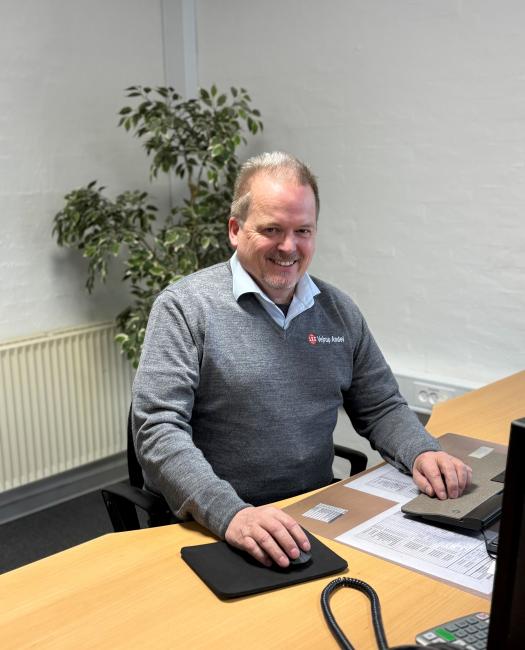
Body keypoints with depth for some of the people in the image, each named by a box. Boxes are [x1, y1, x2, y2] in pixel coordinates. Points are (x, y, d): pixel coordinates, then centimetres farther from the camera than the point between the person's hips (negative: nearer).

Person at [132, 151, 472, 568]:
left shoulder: (339, 311, 9)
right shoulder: (184, 306, -9)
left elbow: (381, 408, 16)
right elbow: (158, 429, -17)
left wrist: (422, 453, -5)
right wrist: (230, 514, -30)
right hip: (209, 528, -5)